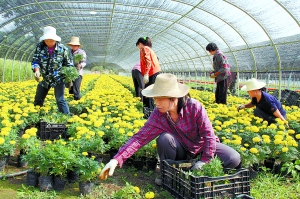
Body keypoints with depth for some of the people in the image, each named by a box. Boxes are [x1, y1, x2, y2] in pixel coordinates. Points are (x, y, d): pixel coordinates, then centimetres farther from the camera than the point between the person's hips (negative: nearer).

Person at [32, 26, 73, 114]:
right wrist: (37, 70, -31)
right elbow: (35, 60, -10)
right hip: (45, 79, 4)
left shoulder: (62, 49, -12)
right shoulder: (40, 47, -8)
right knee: (38, 100, 15)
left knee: (60, 100, -15)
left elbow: (68, 64, -1)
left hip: (58, 79, -4)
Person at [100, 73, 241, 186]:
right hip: (182, 151, 1)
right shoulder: (158, 115, -21)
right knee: (164, 138, -31)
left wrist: (204, 161, -27)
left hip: (203, 146, -1)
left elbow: (208, 134, -23)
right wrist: (116, 159, -37)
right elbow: (140, 137, -26)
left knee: (234, 159, -24)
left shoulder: (195, 107, -29)